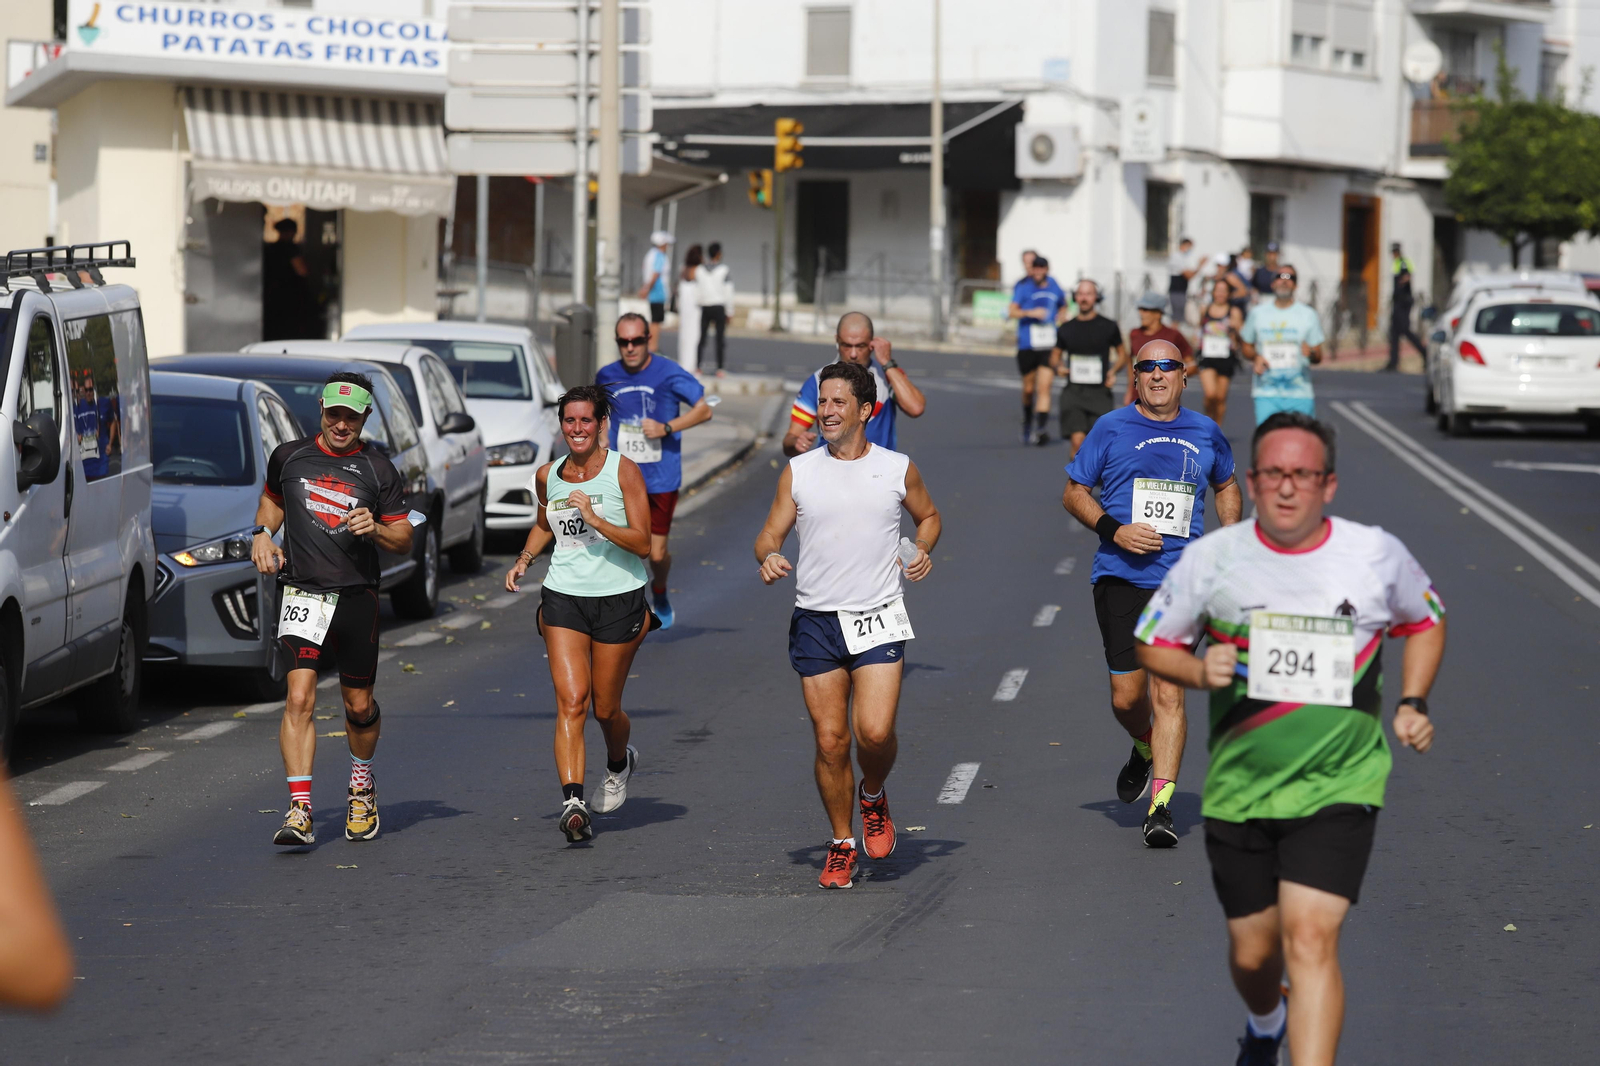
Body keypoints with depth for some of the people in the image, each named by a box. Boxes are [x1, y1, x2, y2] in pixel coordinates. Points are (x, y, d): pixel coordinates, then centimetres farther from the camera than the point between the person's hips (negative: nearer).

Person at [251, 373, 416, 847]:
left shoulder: (379, 471, 1)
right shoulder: (289, 456, 5)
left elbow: (404, 540, 5)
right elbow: (272, 499, 25)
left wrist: (375, 529, -16)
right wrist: (262, 533, 6)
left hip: (357, 598, 0)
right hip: (301, 594, 0)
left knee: (359, 705, 11)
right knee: (299, 698, -15)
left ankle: (362, 783, 40)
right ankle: (300, 810, -19)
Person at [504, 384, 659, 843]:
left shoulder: (623, 470, -7)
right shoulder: (547, 476, 6)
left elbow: (642, 543, -12)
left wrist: (596, 520, -23)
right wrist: (524, 559, 12)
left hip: (618, 599, -2)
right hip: (563, 598, 2)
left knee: (606, 708, 9)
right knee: (571, 702, -15)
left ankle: (620, 762, 43)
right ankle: (573, 802, -24)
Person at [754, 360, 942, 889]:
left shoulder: (898, 468, 4)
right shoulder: (798, 471, 5)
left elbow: (928, 515, 20)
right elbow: (770, 534, 8)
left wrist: (922, 551, 0)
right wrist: (769, 557, -15)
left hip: (879, 620, -1)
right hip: (816, 622, 1)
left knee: (875, 731, -16)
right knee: (830, 741, 0)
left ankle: (874, 796, 17)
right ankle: (842, 845, 17)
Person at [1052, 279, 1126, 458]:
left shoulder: (1108, 327, 4)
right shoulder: (1066, 329, 8)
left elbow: (1122, 353, 16)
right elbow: (1055, 356, 21)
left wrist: (1113, 371, -3)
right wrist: (1058, 366, -2)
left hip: (1100, 392, 0)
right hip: (1074, 391, 0)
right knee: (1078, 441, -18)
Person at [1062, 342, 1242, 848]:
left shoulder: (1206, 434, 9)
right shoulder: (1111, 428, 2)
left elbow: (1226, 485, 26)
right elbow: (1073, 492, 6)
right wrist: (1114, 530, -10)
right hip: (1121, 578, 0)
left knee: (1169, 694, -9)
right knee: (1126, 696, 1)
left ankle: (1161, 805, -7)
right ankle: (1144, 749, 35)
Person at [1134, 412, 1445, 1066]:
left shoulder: (1377, 555, -4)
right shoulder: (1212, 559, -4)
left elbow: (1427, 619, 16)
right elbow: (1152, 644, 8)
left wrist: (1412, 703, 3)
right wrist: (1198, 671, -13)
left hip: (1338, 786, -2)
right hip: (1239, 787, 2)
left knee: (1311, 939, -18)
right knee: (1252, 952, 12)